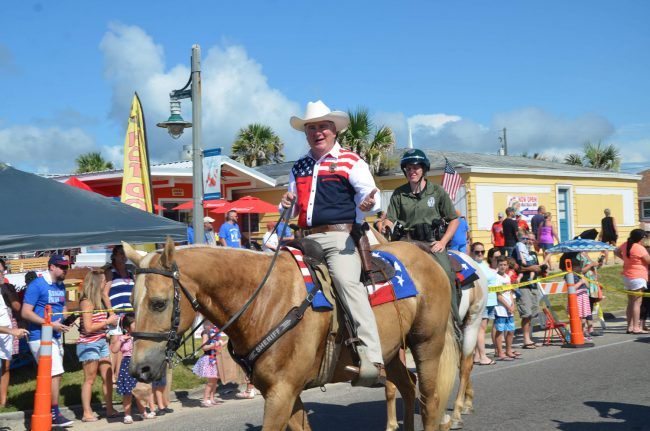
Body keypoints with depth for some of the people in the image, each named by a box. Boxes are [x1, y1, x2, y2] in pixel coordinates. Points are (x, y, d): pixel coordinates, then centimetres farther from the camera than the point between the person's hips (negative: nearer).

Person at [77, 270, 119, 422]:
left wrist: (111, 319, 1)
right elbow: (88, 328, -18)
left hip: (102, 342, 8)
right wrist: (108, 321, -13)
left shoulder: (98, 300, 11)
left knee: (108, 377, 9)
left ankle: (109, 409, 18)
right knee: (90, 379, -1)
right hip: (88, 344, -8)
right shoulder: (86, 302, -14)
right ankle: (87, 413, 7)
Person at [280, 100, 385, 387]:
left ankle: (372, 360, -37)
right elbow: (292, 208, 30)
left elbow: (369, 193, -1)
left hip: (340, 237, -7)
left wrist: (368, 202, -26)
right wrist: (287, 204, 5)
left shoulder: (350, 162, 7)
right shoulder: (299, 167, 23)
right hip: (307, 239, 7)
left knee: (346, 280, -29)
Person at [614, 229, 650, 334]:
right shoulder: (640, 249, -19)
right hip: (638, 278, -8)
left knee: (630, 303, 12)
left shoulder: (625, 245, 4)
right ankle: (636, 327, -6)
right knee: (637, 303, -6)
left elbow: (616, 252, 21)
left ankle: (630, 326, 15)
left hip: (627, 277, 8)